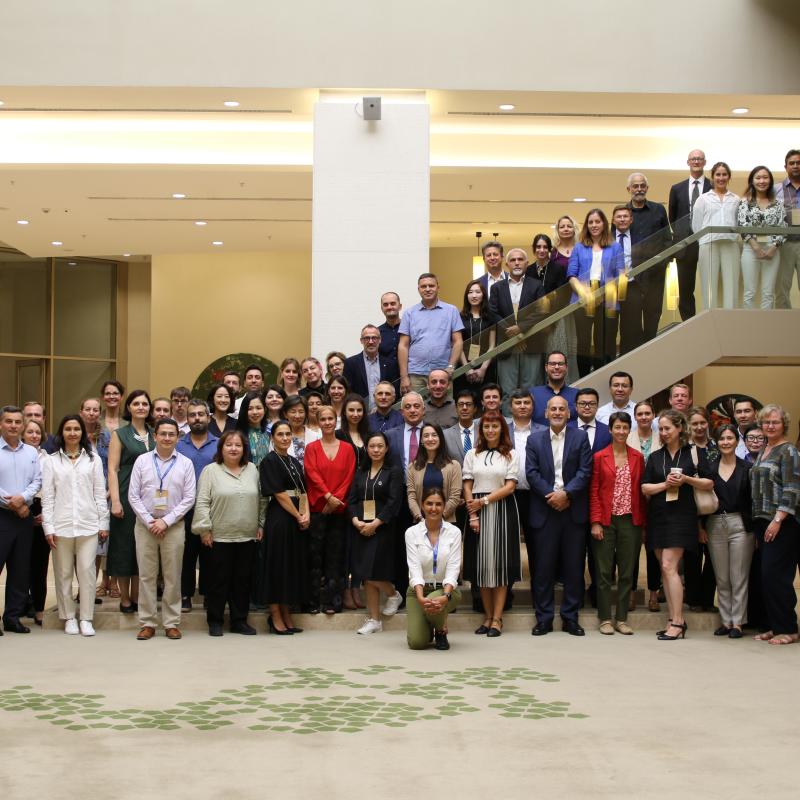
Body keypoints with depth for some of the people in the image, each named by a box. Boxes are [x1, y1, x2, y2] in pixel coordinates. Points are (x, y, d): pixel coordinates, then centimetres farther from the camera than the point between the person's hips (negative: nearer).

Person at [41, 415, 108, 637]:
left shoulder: (93, 460, 9)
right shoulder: (51, 461, 7)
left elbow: (100, 493, 8)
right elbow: (47, 497, 4)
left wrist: (103, 523, 4)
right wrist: (48, 527, -2)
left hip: (88, 525, 0)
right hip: (61, 525, 0)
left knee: (87, 571, -4)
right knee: (63, 573, 4)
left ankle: (86, 619, 4)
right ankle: (69, 618, 14)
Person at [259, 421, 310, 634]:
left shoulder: (295, 463, 16)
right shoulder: (270, 461, -6)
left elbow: (303, 492, 12)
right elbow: (279, 494, -12)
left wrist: (307, 515, -4)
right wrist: (298, 517, -11)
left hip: (299, 520, 7)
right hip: (279, 518, -7)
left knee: (295, 564, 8)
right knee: (278, 564, -4)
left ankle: (286, 614, 15)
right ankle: (275, 616, 2)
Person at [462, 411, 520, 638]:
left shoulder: (510, 455, 4)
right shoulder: (472, 455, 10)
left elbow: (510, 486, -4)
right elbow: (467, 486, 5)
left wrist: (484, 501, -11)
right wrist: (473, 514, -6)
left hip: (502, 510, -2)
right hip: (477, 511, 2)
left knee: (500, 561, -4)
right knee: (481, 563, 2)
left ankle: (497, 618, -1)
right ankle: (488, 615, 11)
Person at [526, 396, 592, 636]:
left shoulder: (580, 437, 6)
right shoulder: (534, 440, 9)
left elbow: (585, 471, -2)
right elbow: (531, 472, 0)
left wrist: (566, 494, -14)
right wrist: (551, 495, -11)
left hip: (573, 510, 0)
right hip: (544, 511, 0)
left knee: (574, 567, 3)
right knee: (543, 567, 1)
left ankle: (570, 618, 11)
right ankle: (544, 618, 8)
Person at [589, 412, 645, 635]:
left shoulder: (637, 457, 8)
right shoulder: (599, 457, 2)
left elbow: (641, 491, 7)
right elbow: (593, 492, -1)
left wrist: (642, 522, 1)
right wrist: (595, 522, -8)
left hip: (630, 521, 2)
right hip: (606, 521, -2)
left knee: (627, 572, 4)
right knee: (604, 572, 1)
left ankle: (621, 619, 12)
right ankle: (605, 619, 8)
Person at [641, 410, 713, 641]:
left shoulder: (694, 453, 1)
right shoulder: (655, 457, 12)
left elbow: (709, 483, 1)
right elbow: (645, 488, 5)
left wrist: (687, 479, -14)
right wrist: (665, 484, -11)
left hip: (682, 515, -5)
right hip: (658, 516, 5)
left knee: (669, 566, -14)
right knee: (665, 569, 5)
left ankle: (677, 622, -11)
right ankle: (675, 620, 10)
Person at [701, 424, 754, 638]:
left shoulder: (747, 468, 1)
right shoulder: (710, 469, 7)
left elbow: (753, 500, 0)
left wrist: (755, 529, -5)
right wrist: (701, 527, 1)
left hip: (740, 525, -3)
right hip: (715, 525, 3)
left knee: (739, 577, -1)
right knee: (721, 578, 7)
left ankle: (737, 623, 4)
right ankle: (726, 621, 14)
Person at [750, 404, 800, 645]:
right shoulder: (763, 452, 17)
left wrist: (778, 520, -20)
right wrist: (758, 521, 12)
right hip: (761, 520, 8)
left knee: (775, 574, -10)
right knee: (767, 575, 7)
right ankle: (774, 626, 13)